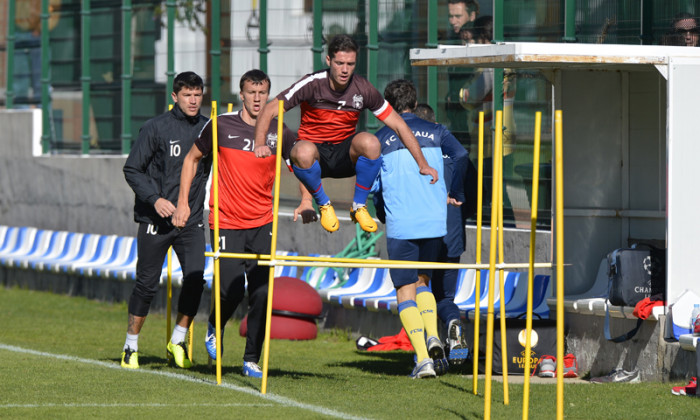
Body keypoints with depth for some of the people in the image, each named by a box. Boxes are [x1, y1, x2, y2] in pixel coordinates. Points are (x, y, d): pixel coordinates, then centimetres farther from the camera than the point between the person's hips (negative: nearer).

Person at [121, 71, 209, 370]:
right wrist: (154, 198, -16)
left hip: (192, 219, 3)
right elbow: (132, 169, -3)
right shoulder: (155, 128, -5)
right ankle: (131, 346, 16)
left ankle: (178, 340, 7)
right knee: (147, 283, 1)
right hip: (155, 219, -3)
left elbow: (208, 167, 19)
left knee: (196, 278, -11)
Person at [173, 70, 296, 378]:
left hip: (262, 224, 2)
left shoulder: (279, 133, 1)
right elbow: (192, 159, 10)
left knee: (261, 292, -6)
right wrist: (183, 201, 5)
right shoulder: (221, 126, -4)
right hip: (226, 222, -2)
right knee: (232, 290, -11)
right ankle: (214, 327, 24)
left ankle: (251, 361, 7)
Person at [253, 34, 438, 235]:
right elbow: (270, 110, -12)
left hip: (345, 156, 2)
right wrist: (260, 144, -29)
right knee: (303, 152, -38)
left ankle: (359, 206, -8)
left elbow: (398, 124, -1)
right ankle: (324, 204, -9)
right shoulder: (312, 84, -14)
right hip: (316, 153, -2)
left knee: (370, 142, -31)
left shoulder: (363, 89, -8)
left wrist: (422, 164, -5)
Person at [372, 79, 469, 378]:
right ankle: (432, 336, -3)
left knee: (405, 290, 2)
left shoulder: (381, 138, 4)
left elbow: (373, 183, 3)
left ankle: (423, 358, -10)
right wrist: (455, 194, 7)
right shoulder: (435, 132, 9)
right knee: (422, 281, 21)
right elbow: (461, 156, -5)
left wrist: (382, 214, 20)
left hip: (400, 225, -3)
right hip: (435, 222, 3)